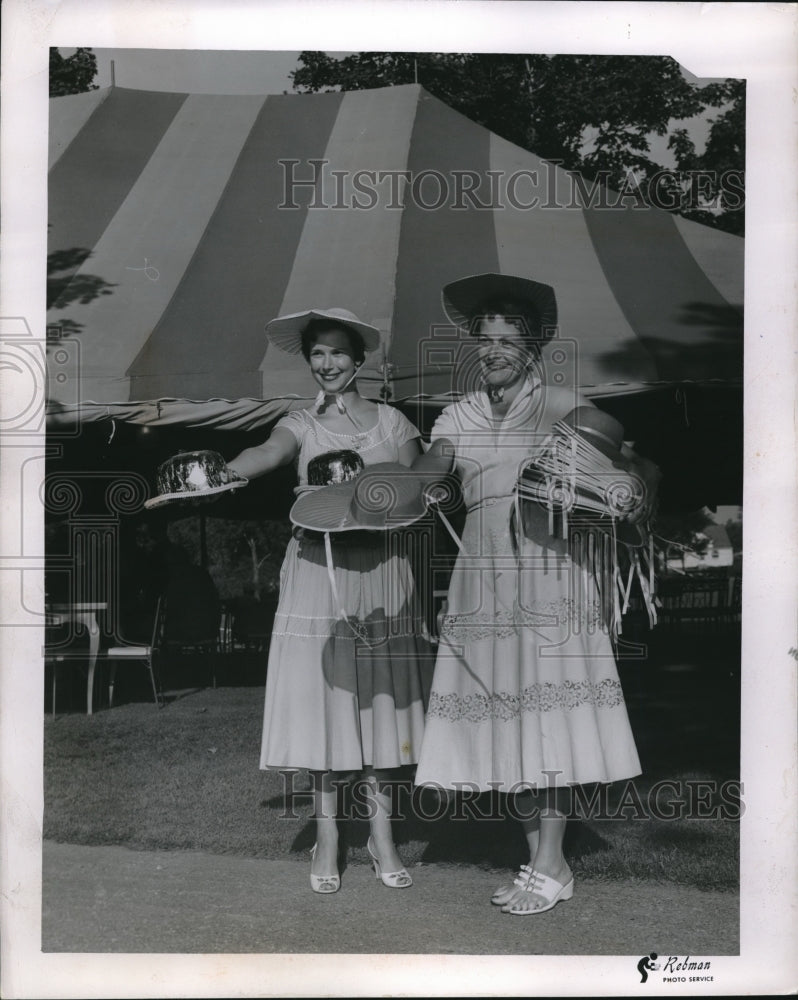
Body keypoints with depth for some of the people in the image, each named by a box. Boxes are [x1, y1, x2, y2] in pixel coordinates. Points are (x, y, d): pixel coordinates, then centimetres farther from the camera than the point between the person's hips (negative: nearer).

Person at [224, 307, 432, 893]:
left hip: (379, 570, 0)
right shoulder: (301, 425, 7)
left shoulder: (391, 423, 9)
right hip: (318, 570, 0)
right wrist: (216, 474, -36)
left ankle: (382, 833, 11)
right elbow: (268, 454, -14)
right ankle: (327, 835, 9)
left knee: (379, 696, 3)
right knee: (321, 696, 0)